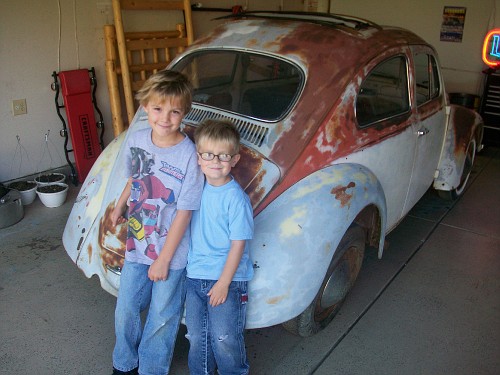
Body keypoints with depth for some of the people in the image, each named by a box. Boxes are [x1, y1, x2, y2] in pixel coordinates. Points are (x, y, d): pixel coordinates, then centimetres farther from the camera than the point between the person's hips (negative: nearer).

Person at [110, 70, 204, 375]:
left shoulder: (189, 156, -23)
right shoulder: (136, 139, -7)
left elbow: (184, 213, -19)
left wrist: (164, 260, -14)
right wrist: (119, 207, 24)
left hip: (171, 253, -5)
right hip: (136, 245, 5)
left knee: (162, 320, 13)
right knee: (125, 310, 19)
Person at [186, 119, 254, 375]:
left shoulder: (236, 198, -17)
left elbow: (238, 244, -15)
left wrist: (224, 282, -15)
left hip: (227, 279, -5)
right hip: (195, 276, 6)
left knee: (225, 338, 2)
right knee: (196, 336, 17)